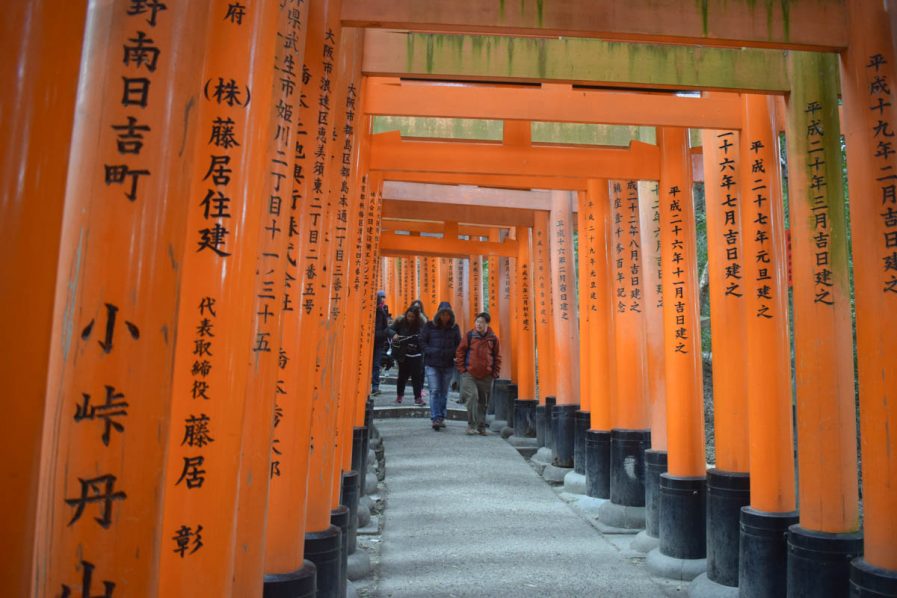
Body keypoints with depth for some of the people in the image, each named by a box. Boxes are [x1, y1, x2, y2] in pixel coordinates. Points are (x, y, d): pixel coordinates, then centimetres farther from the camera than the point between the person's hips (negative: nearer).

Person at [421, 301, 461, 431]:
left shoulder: (455, 328, 7)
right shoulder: (429, 326, 2)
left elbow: (458, 345, 9)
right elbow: (422, 342, 2)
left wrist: (449, 353, -9)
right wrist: (433, 352, -13)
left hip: (448, 365, 2)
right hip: (432, 364, -2)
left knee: (444, 392, 8)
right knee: (434, 391, -9)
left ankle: (441, 418, 18)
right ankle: (435, 418, -11)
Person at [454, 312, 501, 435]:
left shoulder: (493, 338, 4)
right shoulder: (469, 336, -1)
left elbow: (497, 357, 12)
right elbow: (460, 352, 3)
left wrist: (495, 373, 5)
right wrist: (462, 369, -2)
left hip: (486, 376, 2)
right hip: (469, 374, -2)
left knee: (483, 402, 9)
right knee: (472, 396, -16)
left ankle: (481, 427, 21)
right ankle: (471, 425, -7)